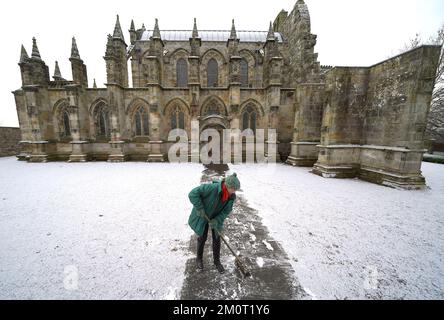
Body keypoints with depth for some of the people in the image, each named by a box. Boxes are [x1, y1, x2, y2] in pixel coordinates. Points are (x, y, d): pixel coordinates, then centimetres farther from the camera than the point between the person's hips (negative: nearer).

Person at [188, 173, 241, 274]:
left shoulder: (232, 196, -20)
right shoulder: (212, 188, -39)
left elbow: (226, 211, -12)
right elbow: (193, 194, -35)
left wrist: (217, 220, -25)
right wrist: (199, 208, -33)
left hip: (216, 218, 4)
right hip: (203, 217, -3)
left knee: (217, 239, 10)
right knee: (202, 237, 12)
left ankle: (217, 261, 34)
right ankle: (199, 258, 40)